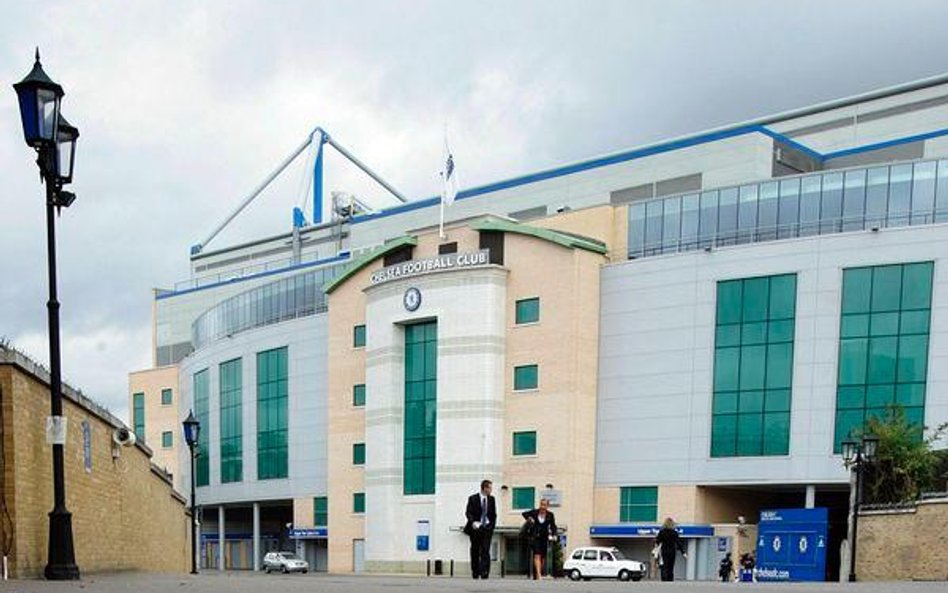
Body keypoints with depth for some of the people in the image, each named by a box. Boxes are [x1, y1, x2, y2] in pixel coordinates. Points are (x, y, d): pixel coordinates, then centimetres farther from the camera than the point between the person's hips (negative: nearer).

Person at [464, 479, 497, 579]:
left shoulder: (491, 499, 8)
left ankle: (484, 572, -13)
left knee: (485, 551, -9)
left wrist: (492, 525, 2)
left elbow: (493, 514, 14)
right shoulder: (473, 498, -2)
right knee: (475, 551, 5)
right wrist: (473, 522, -21)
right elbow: (468, 512, -5)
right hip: (476, 529, -1)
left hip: (487, 529, 1)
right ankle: (475, 572, 14)